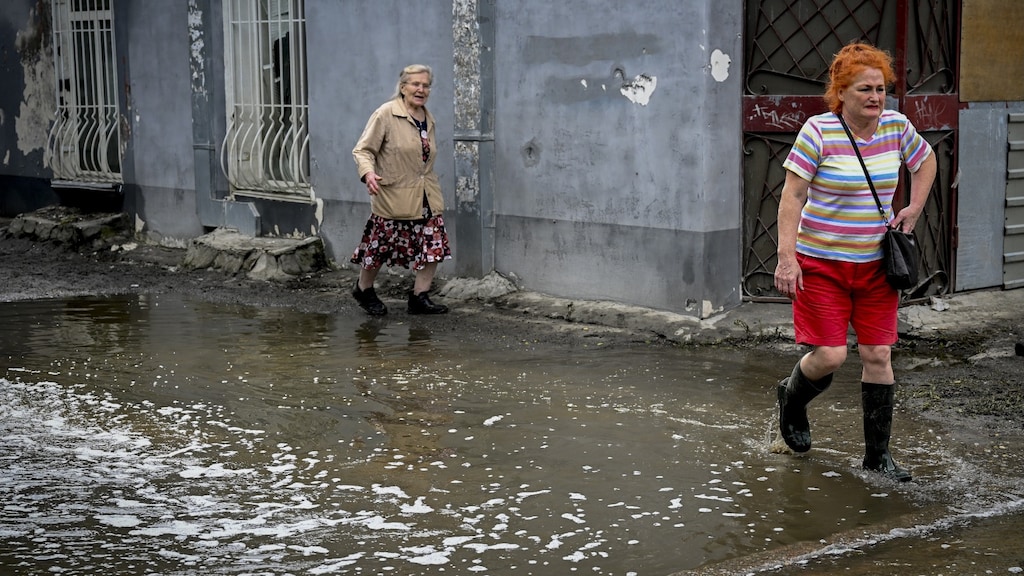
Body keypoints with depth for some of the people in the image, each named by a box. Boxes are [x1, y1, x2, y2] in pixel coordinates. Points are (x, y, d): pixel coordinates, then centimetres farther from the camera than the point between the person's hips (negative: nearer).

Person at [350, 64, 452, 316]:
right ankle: (364, 290, 28)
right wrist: (368, 173, -30)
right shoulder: (385, 114, -10)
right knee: (380, 246, 4)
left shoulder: (428, 118, 12)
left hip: (427, 198, 6)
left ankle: (420, 297, 9)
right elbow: (363, 150, -12)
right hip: (393, 196, -6)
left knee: (434, 246, -2)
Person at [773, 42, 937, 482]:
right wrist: (786, 256, -20)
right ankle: (791, 399, 27)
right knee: (830, 355, -8)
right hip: (821, 262, -4)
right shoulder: (818, 131, -13)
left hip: (876, 262, 4)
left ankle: (878, 453, 15)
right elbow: (792, 196, -13)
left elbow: (925, 161, 22)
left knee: (878, 355, 3)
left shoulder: (896, 127, 1)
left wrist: (913, 209, 10)